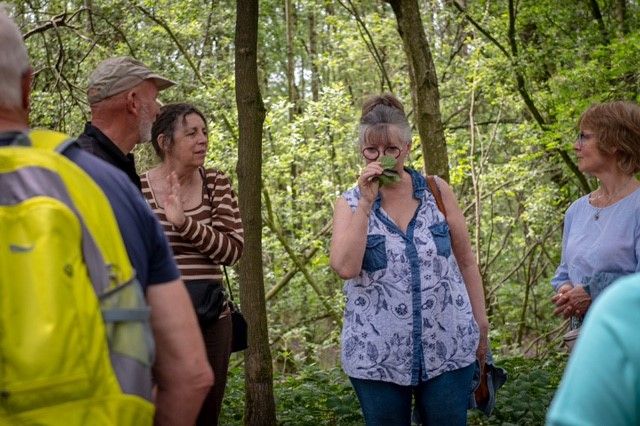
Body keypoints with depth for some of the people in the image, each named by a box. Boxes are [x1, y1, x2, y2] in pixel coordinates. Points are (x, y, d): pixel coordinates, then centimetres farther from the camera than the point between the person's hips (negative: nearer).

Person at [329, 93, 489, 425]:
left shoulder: (437, 191, 3)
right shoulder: (350, 203, 1)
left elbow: (466, 261, 9)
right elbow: (345, 268, -16)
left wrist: (481, 325, 8)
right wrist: (366, 202, -16)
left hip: (448, 349, 1)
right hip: (377, 357, 0)